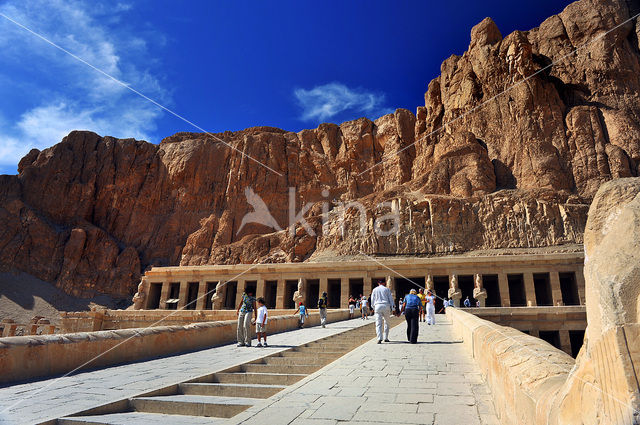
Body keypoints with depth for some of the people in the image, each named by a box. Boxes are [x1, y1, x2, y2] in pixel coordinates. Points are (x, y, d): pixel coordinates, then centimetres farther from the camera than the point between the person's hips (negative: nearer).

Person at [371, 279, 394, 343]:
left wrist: (373, 308, 19)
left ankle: (379, 338, -17)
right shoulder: (387, 289, 8)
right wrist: (391, 307, 11)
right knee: (386, 323, 13)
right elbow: (391, 298, 5)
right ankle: (386, 338, 14)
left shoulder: (375, 290, 12)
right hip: (386, 306, 0)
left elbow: (372, 300, 12)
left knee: (378, 323, -3)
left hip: (378, 306, 0)